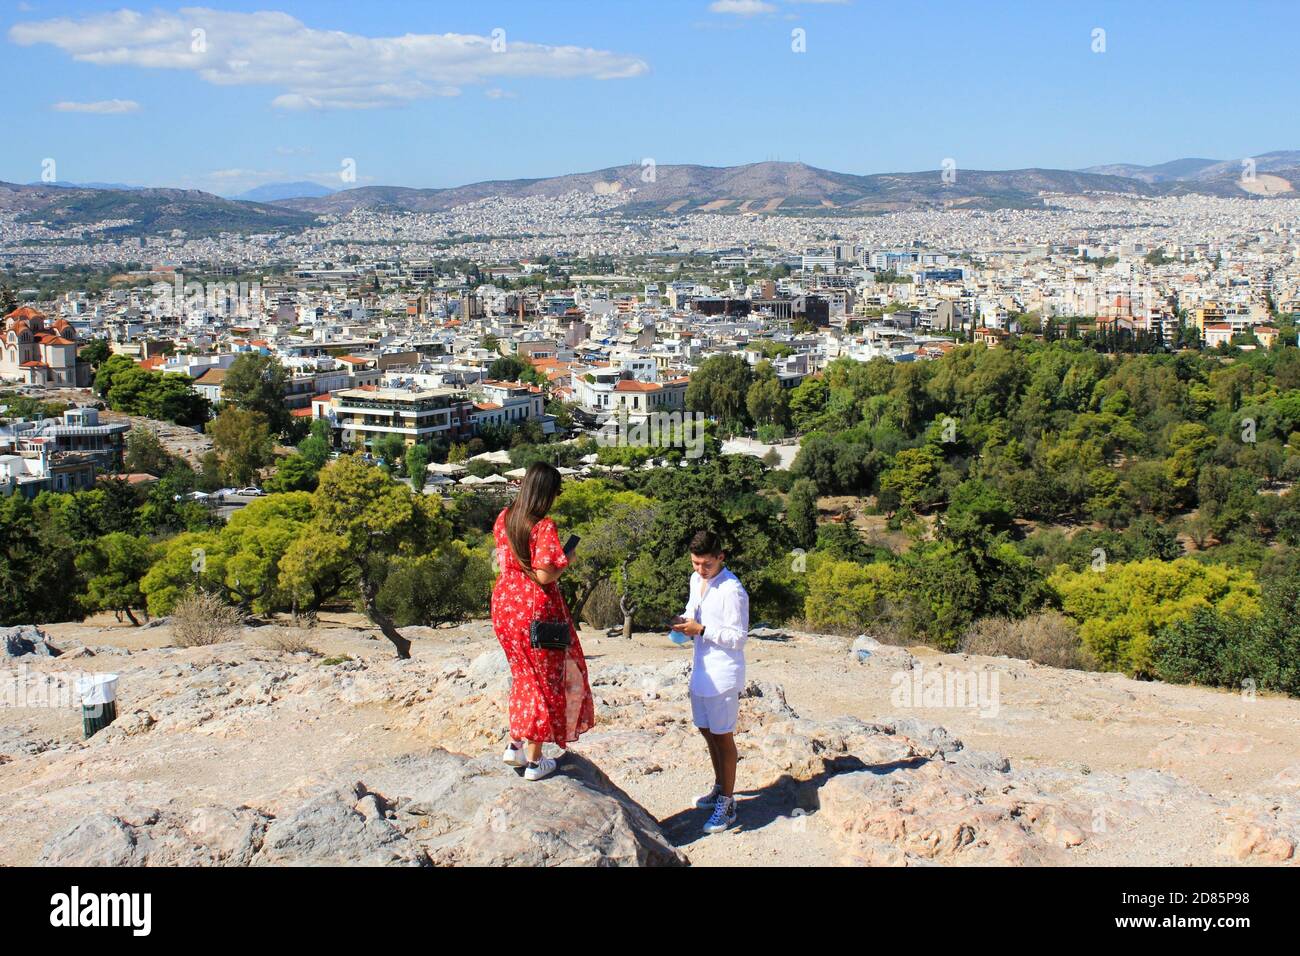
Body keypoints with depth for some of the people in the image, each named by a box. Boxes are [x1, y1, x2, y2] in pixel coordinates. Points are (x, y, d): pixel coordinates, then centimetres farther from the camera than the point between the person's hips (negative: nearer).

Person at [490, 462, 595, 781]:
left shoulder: (504, 518, 2)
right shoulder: (544, 526, -21)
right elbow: (545, 575, -23)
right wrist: (565, 562, -7)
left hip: (504, 603, 7)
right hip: (536, 609, -7)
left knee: (524, 675, 25)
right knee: (545, 680, 8)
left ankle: (515, 745, 29)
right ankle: (534, 761, 14)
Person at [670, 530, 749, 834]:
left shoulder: (732, 590, -21)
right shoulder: (696, 579, 6)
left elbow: (739, 638, -19)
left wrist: (701, 629, -24)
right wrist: (684, 620, -1)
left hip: (723, 673, -8)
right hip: (702, 668, 8)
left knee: (722, 735, 0)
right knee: (707, 729, 19)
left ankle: (727, 804, 9)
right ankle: (720, 787, 36)